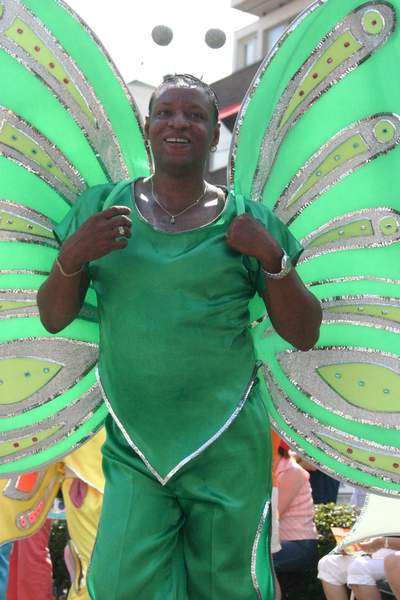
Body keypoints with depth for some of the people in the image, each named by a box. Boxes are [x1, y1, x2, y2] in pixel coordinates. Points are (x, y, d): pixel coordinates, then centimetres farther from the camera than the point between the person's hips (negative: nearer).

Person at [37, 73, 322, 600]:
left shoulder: (247, 222, 2)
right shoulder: (101, 209, 5)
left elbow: (304, 335, 3)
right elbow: (53, 319, 7)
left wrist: (272, 256, -12)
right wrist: (71, 259, -12)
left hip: (226, 448, 0)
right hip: (133, 449, 1)